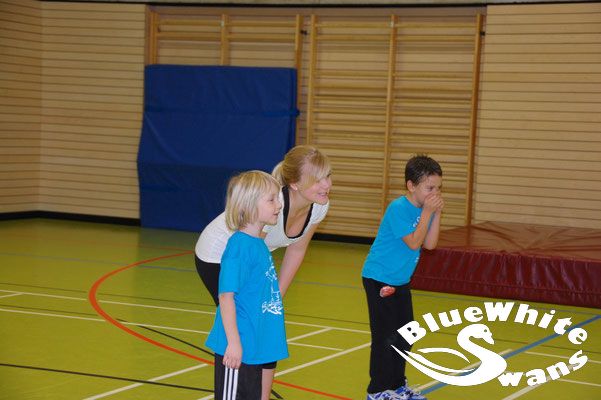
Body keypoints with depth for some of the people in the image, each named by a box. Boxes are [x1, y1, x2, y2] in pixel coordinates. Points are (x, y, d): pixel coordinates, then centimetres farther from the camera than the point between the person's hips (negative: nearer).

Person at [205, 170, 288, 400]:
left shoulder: (259, 244, 8)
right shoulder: (240, 245, -17)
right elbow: (226, 296, -20)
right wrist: (234, 342, -22)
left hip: (256, 346, 9)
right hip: (238, 348, -9)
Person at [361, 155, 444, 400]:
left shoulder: (425, 209, 2)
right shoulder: (398, 209, -21)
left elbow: (430, 244, -3)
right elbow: (414, 242, -26)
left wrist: (437, 214, -11)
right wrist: (427, 212, -25)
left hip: (401, 280, 9)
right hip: (379, 279, -9)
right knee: (386, 335, -5)